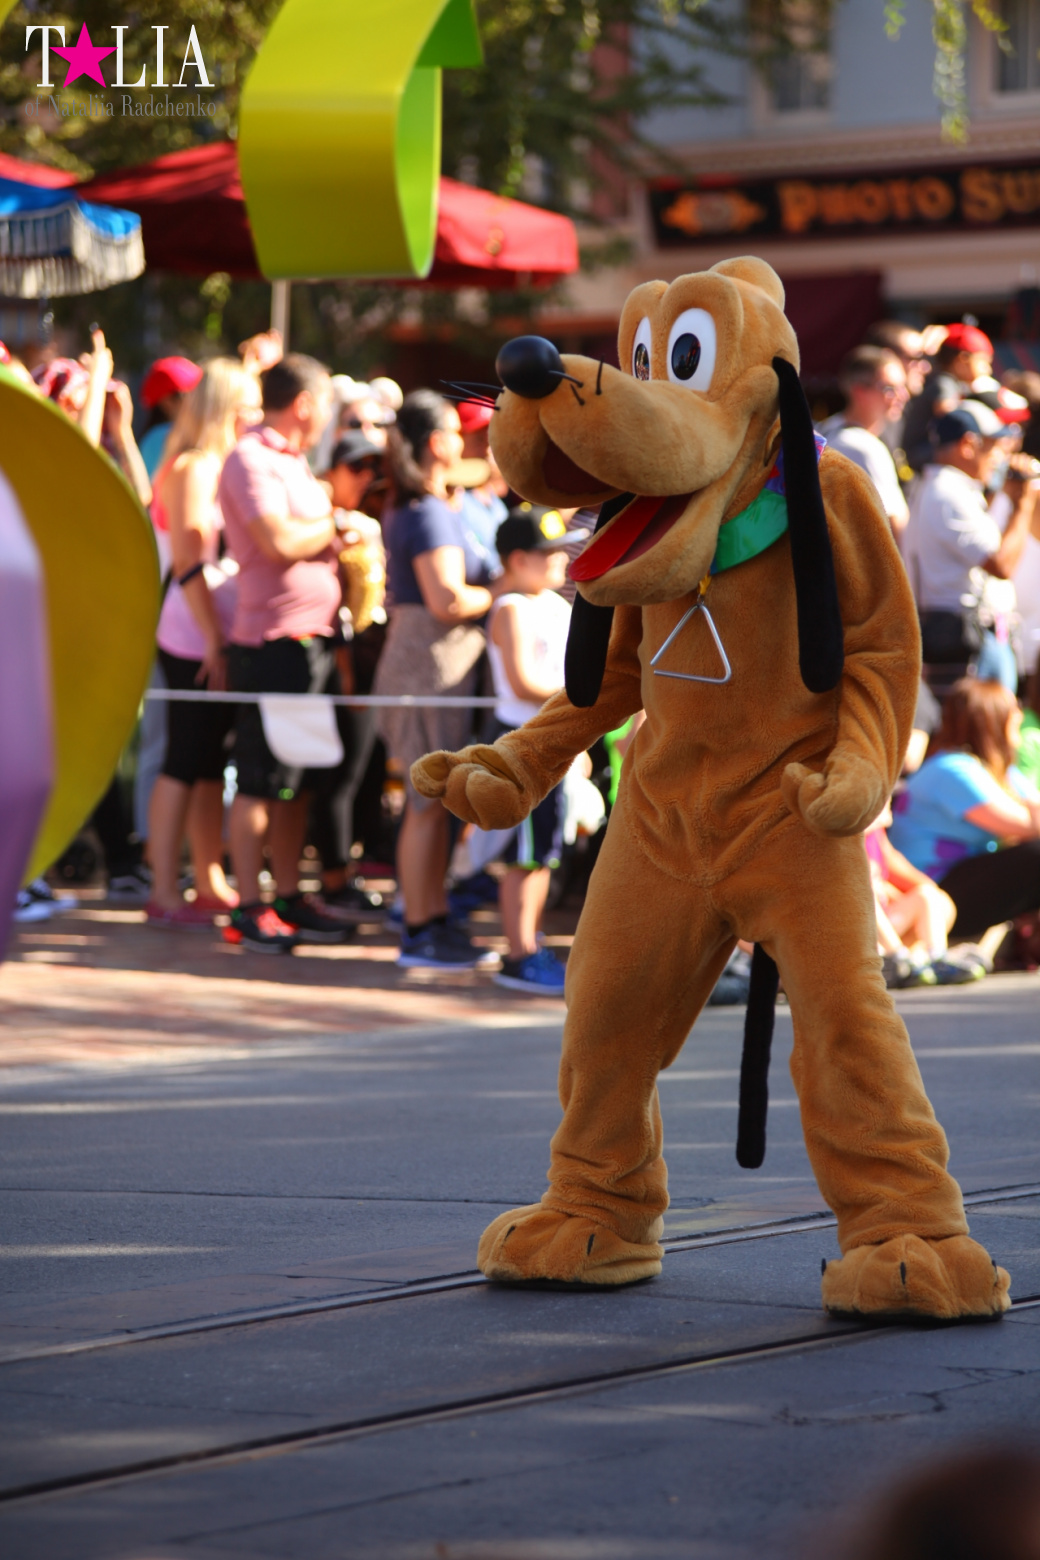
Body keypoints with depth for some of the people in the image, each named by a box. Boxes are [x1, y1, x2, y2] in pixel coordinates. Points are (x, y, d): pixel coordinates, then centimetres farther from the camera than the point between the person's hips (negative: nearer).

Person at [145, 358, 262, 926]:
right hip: (195, 638, -9)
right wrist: (213, 641, -19)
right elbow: (189, 564, -17)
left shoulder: (223, 466, 16)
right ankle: (164, 893, -3)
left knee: (210, 761, 13)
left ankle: (210, 882, 20)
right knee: (186, 761, -6)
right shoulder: (194, 468, -12)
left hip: (219, 637, 9)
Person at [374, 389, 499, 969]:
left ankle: (435, 919, 19)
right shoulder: (430, 514, -16)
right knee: (429, 804, -6)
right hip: (433, 665, -10)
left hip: (417, 658, 10)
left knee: (434, 803, 14)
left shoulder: (408, 509, 15)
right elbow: (448, 599, -24)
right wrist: (505, 594, -10)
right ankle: (421, 933, -2)